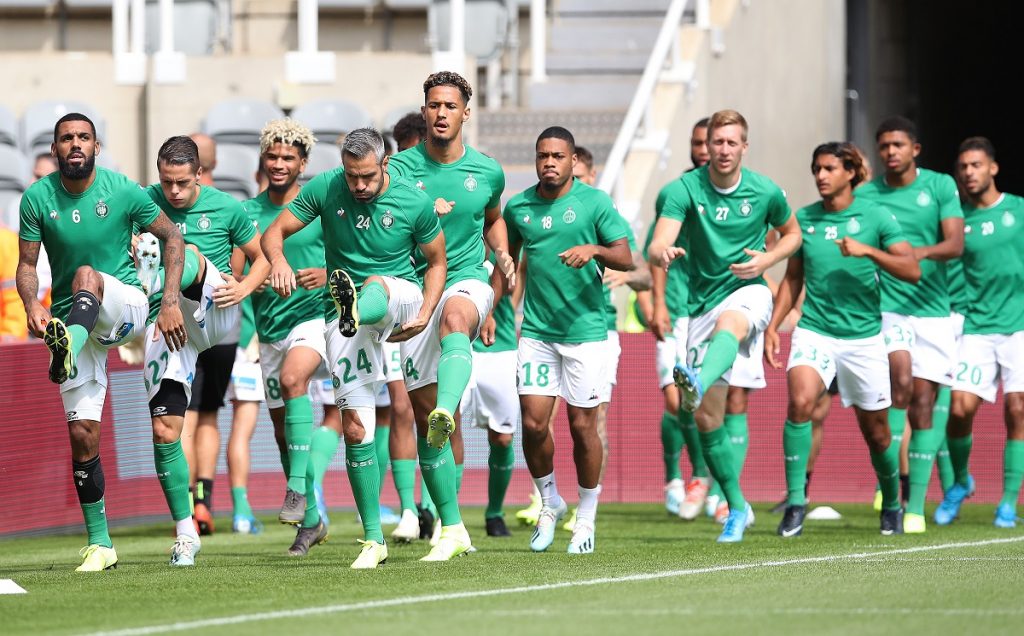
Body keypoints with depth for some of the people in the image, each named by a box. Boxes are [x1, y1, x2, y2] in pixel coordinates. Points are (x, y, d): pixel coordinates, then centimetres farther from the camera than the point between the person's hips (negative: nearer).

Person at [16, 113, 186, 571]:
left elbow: (172, 237, 3)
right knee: (82, 432, -5)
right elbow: (26, 264, 2)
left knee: (85, 275, -35)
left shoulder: (122, 191, -6)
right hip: (72, 320, 2)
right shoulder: (38, 199, -2)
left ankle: (68, 350, -64)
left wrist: (171, 303, -6)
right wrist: (32, 306, -19)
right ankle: (99, 543, 4)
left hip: (124, 305, -2)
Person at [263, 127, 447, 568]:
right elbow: (274, 232, -2)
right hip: (345, 317, 1)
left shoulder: (415, 203, -7)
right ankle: (373, 539, -1)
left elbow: (436, 261, 6)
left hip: (400, 297, -1)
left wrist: (425, 313, -9)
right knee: (356, 426, -7)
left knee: (375, 286, -38)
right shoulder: (325, 189, -6)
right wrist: (279, 261, -25)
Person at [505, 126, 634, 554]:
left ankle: (587, 517, 15)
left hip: (585, 329, -3)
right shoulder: (518, 207, 6)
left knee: (582, 425, 0)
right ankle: (549, 503, 19)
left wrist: (594, 250, -25)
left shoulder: (594, 202, -3)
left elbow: (626, 259, -5)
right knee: (533, 423, -4)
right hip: (536, 330, 3)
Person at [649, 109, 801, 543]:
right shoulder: (686, 189, -7)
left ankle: (697, 385, -71)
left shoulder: (766, 192, -3)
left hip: (748, 291, -2)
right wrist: (663, 253, -44)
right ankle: (737, 507, 15)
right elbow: (657, 246, -19)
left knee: (728, 323, -41)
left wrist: (767, 259, -6)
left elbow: (792, 233, 16)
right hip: (703, 304, 2)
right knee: (706, 417, 0)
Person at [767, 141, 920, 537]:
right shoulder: (803, 219, 6)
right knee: (800, 401, -26)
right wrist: (773, 326, 7)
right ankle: (795, 501, -22)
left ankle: (892, 505, 33)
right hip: (814, 331, 1)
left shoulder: (874, 217, -2)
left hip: (864, 337, -1)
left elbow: (912, 270, -10)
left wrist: (867, 250, -22)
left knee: (876, 431, 8)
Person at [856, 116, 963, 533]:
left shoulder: (940, 186, 2)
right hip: (885, 307, -1)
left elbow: (956, 244, -8)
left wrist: (923, 251, -26)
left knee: (923, 404, 0)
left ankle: (916, 506, 5)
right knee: (900, 377, -26)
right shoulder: (865, 195, 4)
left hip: (932, 310, 1)